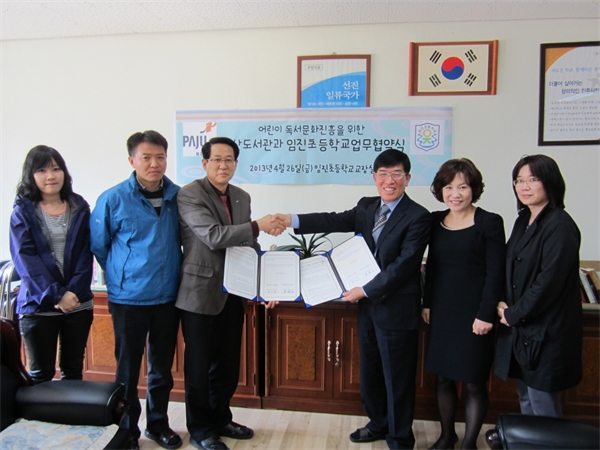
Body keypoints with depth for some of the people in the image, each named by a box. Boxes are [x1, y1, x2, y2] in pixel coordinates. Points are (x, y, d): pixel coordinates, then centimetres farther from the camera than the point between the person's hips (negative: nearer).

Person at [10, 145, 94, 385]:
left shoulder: (80, 208, 5)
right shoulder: (22, 210, 0)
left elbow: (86, 254, 0)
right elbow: (25, 259, -9)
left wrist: (72, 292, -14)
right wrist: (56, 294, -18)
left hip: (78, 304, 2)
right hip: (38, 305, -2)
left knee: (73, 370, 12)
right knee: (41, 374, 8)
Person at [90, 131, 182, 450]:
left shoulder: (178, 196, -2)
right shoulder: (113, 199, -9)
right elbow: (98, 245, 2)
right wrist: (122, 277, 7)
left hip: (168, 297, 3)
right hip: (129, 299, -2)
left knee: (162, 367, 16)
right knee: (128, 369, 10)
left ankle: (158, 423, 35)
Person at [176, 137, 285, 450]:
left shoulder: (242, 197, 8)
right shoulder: (190, 194, -12)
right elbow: (213, 236, -24)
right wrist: (258, 226, -25)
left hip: (233, 293, 6)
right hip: (201, 293, -6)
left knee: (228, 364, 17)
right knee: (199, 366, 9)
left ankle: (220, 419, 37)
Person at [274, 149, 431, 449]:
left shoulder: (418, 217, -13)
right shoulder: (366, 207, 7)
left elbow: (404, 264, -19)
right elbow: (336, 222, -5)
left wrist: (366, 290, -20)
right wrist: (293, 220, -18)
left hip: (397, 309, -6)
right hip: (368, 305, 7)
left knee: (398, 377, 8)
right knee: (370, 370, 21)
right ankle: (379, 423, 44)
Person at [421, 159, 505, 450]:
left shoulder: (489, 223, -8)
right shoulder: (435, 220, 5)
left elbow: (495, 273, -10)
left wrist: (486, 315, -13)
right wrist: (427, 303, 8)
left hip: (473, 315, -4)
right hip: (442, 312, 5)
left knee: (474, 382, 6)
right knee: (442, 377, 14)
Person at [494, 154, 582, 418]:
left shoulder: (560, 226, -16)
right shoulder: (523, 221, 10)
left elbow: (548, 282, -20)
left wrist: (513, 315, -12)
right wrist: (503, 305, -1)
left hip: (545, 334, -8)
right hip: (520, 328, 8)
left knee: (543, 410, 4)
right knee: (526, 401, 20)